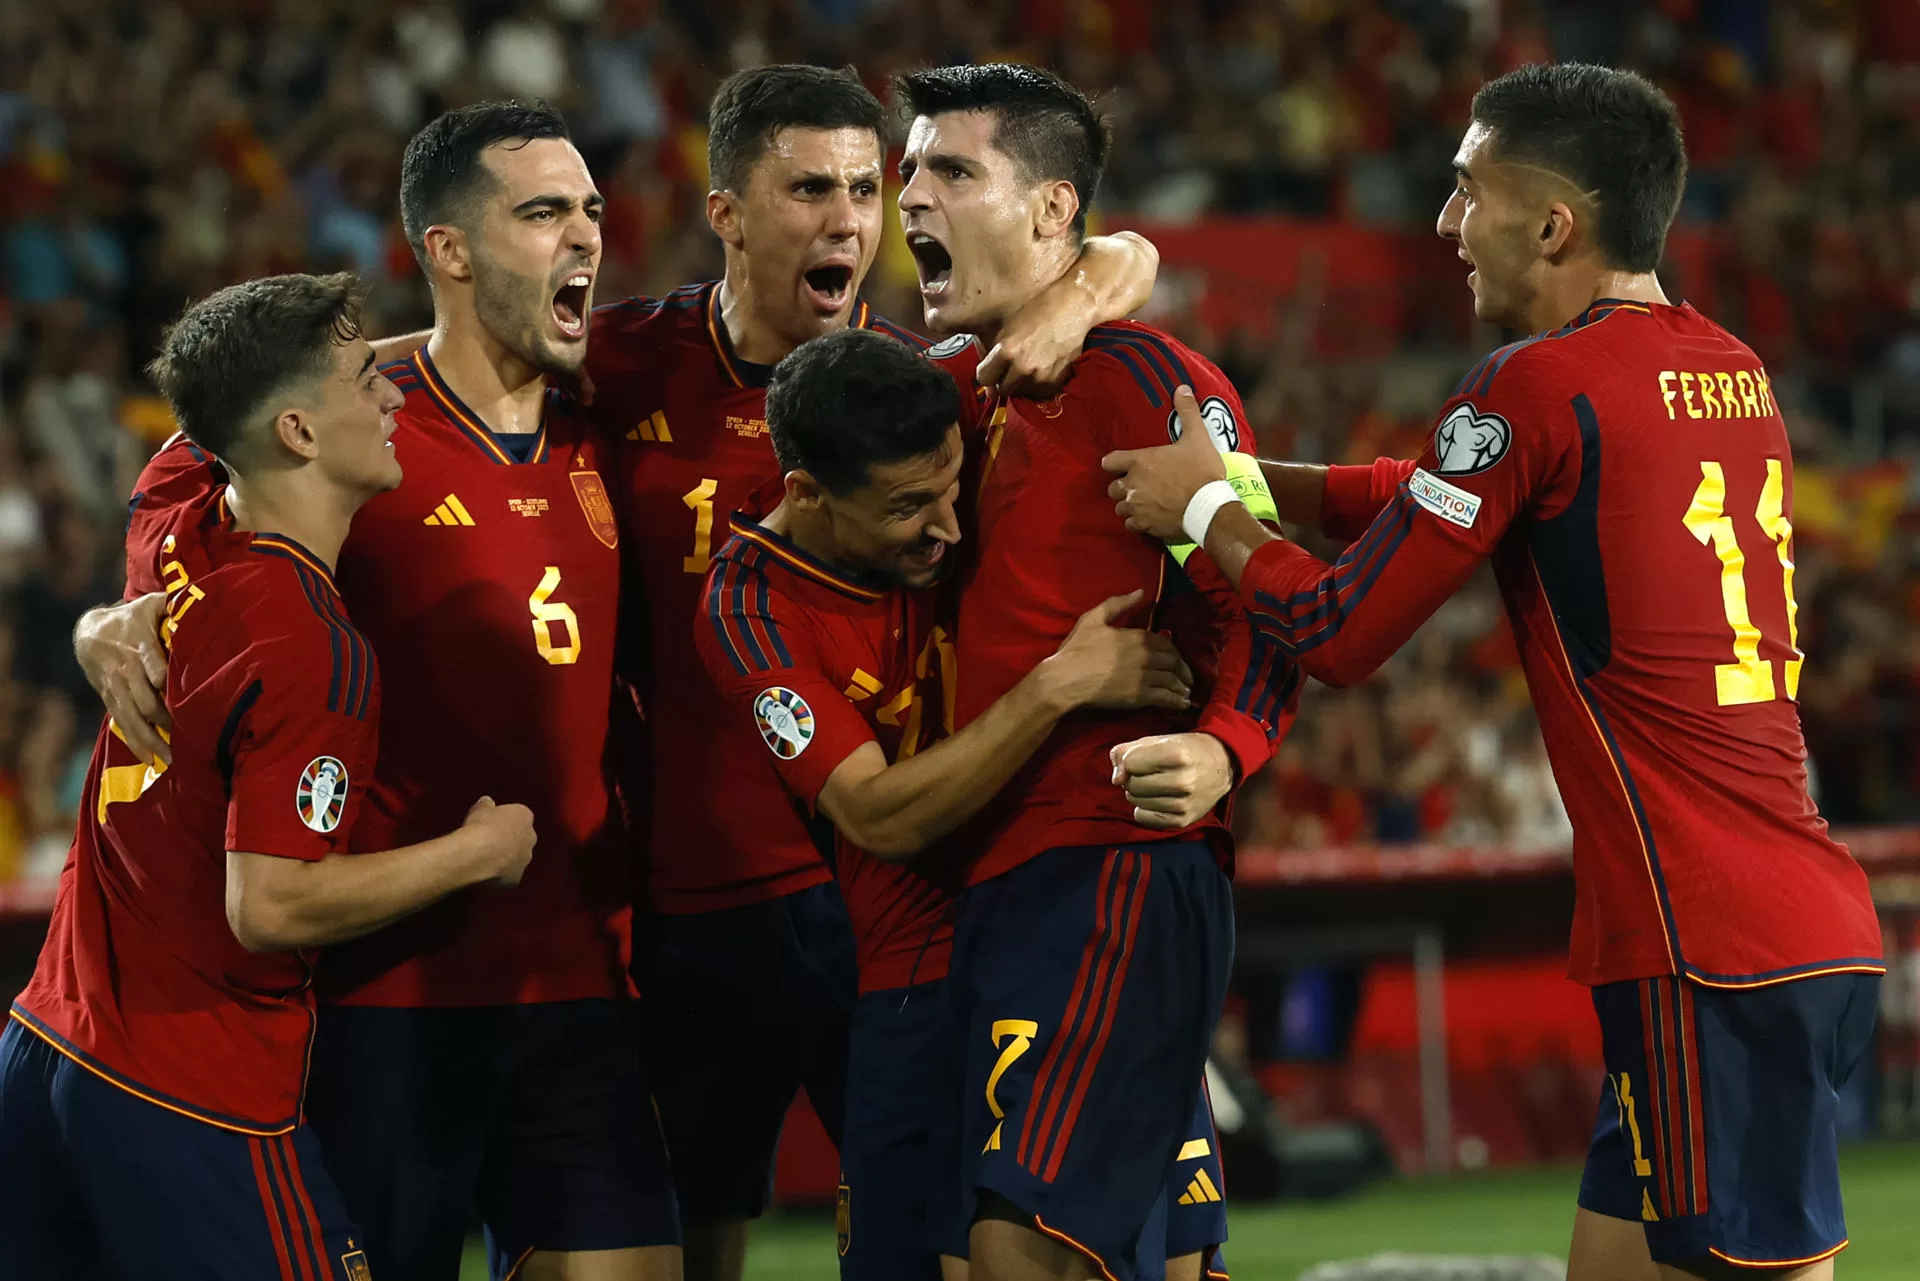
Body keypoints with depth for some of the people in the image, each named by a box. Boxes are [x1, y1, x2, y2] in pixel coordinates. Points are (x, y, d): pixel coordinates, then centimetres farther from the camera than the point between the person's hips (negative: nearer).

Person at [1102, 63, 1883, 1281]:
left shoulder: (1538, 389, -9)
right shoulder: (1732, 370, 16)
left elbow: (1344, 633, -3)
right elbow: (1435, 495, 27)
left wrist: (1208, 512, 12)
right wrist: (1234, 472, 24)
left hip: (1714, 961, -8)